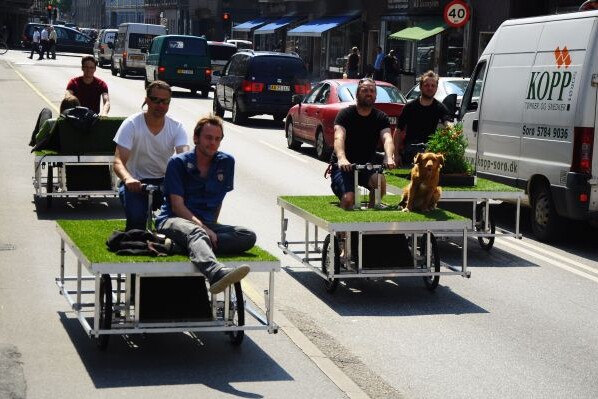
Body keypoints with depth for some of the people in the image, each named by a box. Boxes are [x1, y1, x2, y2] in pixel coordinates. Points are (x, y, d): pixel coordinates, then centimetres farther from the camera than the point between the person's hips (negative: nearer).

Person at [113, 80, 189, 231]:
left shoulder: (177, 127, -3)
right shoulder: (131, 124, -11)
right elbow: (118, 162, -19)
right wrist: (128, 179, -43)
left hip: (164, 181, 3)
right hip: (136, 183, -2)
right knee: (136, 218, -30)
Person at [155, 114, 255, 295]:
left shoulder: (226, 162, 11)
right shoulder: (178, 162, -2)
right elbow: (177, 206, -8)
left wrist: (211, 227, 10)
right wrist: (203, 228, -21)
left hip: (206, 224, 5)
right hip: (173, 220, -5)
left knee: (249, 236, -22)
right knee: (195, 232, -41)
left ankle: (182, 245, -35)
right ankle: (217, 273, -75)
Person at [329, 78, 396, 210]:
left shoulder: (381, 117, 1)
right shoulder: (345, 114, -7)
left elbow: (387, 139, -16)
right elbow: (339, 138, -24)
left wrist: (389, 158, -39)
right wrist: (341, 158, -46)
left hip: (367, 165, 3)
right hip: (343, 167, -3)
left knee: (380, 181, -30)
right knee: (348, 199, -26)